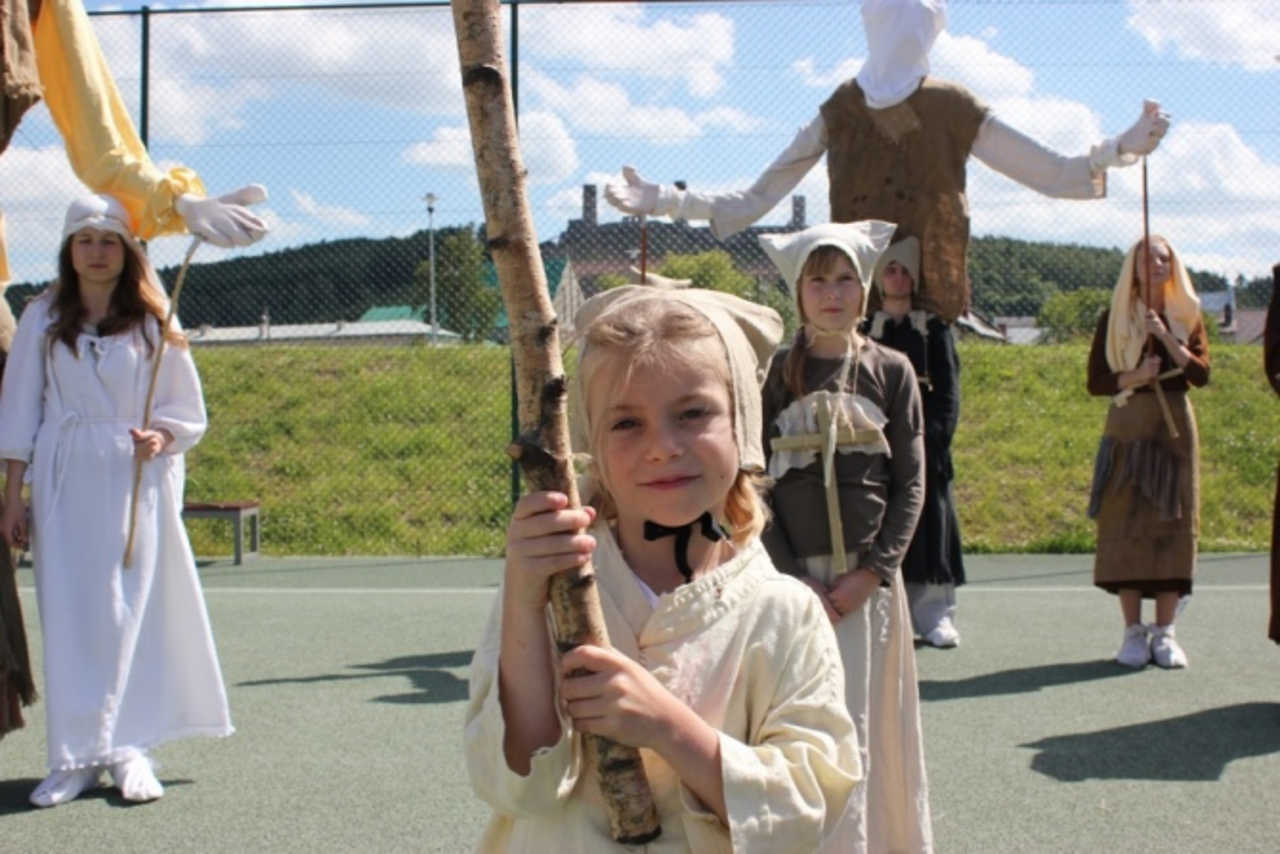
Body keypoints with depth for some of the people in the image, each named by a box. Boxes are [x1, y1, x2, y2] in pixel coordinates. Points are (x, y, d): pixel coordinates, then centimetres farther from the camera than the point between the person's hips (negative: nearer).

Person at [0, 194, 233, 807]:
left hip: (135, 482, -1)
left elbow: (188, 410, 9)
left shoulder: (152, 322, 4)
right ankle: (74, 757, 2)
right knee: (66, 614, -3)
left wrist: (160, 438, -12)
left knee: (128, 614, -4)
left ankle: (128, 749, 2)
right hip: (64, 480, 1)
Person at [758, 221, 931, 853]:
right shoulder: (774, 374, 1)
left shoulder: (891, 371, 2)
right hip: (794, 576, 0)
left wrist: (872, 572, -9)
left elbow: (911, 482, 1)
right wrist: (794, 579, -10)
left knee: (871, 723, 6)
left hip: (869, 579, 1)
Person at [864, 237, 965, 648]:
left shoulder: (935, 327, 8)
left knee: (929, 525, 0)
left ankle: (934, 615, 5)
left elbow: (948, 391, 2)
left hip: (925, 443, 0)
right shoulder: (864, 330, 10)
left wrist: (935, 438, -10)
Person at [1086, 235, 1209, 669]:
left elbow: (1201, 373, -5)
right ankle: (1133, 631, 1)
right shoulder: (1114, 318, 4)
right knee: (1127, 524, -4)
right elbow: (1095, 381, 1)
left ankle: (1165, 631, 5)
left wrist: (1165, 336, -15)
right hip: (1128, 425, -1)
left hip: (1175, 425, 2)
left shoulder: (1187, 316, 8)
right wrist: (1133, 377, -16)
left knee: (1172, 524, -1)